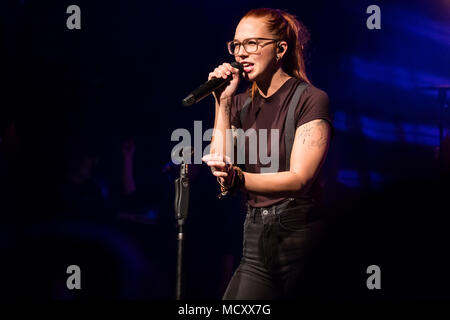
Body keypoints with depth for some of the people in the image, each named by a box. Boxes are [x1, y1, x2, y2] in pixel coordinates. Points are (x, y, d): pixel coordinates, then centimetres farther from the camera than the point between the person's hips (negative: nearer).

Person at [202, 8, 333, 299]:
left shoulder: (310, 100, -6)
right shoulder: (241, 105, 14)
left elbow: (299, 179, -18)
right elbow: (220, 163, 2)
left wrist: (238, 179, -35)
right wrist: (223, 102, -1)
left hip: (299, 234, -5)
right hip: (256, 235, 5)